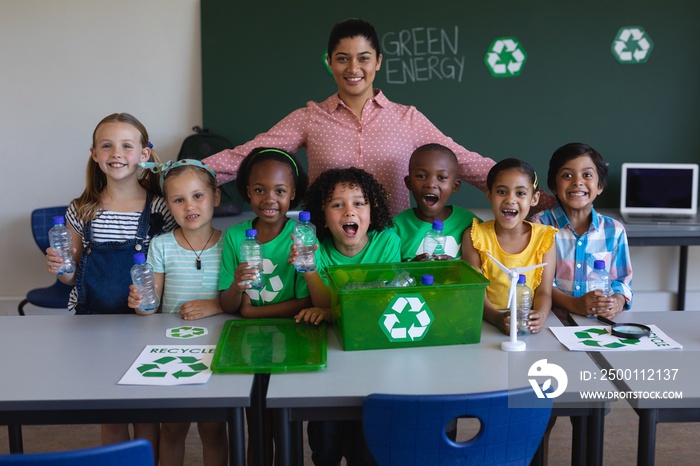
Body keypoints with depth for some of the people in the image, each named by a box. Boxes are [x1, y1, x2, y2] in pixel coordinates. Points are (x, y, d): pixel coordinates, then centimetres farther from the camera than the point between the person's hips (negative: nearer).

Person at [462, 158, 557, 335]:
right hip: (486, 324, -1)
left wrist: (540, 315, -23)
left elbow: (543, 292, 0)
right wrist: (497, 318, -27)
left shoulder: (544, 238, 4)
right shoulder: (475, 236, -1)